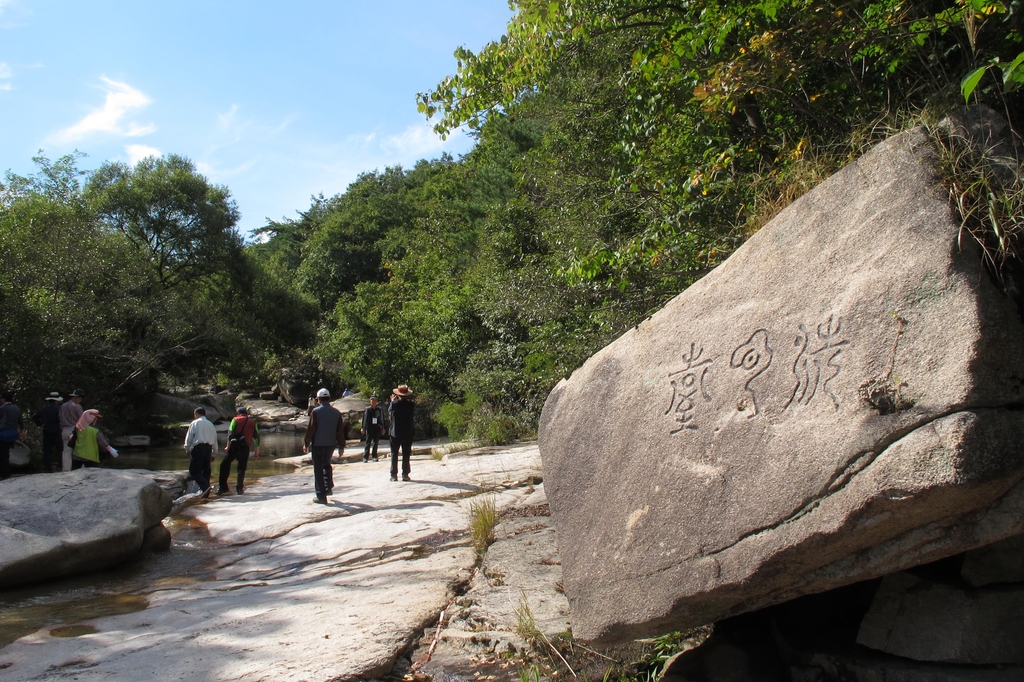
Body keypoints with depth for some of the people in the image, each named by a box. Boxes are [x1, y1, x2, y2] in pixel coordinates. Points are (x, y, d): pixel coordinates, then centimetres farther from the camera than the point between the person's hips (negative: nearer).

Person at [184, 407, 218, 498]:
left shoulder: (195, 423, 1)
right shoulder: (211, 424, 16)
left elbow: (189, 438, -2)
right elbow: (215, 440, 17)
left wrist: (187, 450, 11)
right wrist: (213, 454, 23)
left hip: (198, 448, -5)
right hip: (208, 448, 5)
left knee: (194, 471, -4)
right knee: (206, 471, 13)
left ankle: (206, 487, -26)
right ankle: (206, 493, 13)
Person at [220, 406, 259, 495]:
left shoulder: (235, 420, 8)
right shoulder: (252, 422, 15)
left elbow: (230, 434, -4)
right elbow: (257, 437, 10)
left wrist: (228, 446, -1)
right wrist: (256, 451, 14)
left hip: (234, 445, -2)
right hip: (245, 447, 2)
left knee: (225, 465, 7)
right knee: (242, 467, 10)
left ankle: (223, 487, 3)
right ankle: (240, 488, 9)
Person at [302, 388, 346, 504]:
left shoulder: (316, 412, -11)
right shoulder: (336, 412, 2)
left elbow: (310, 429, -10)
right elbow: (340, 430, 5)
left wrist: (306, 444, -1)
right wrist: (341, 446, 12)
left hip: (318, 444, -4)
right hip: (331, 444, 5)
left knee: (318, 469, 2)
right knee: (327, 464, 26)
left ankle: (321, 496, 2)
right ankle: (329, 487, 22)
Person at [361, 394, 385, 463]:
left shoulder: (379, 410, 4)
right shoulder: (367, 409, -1)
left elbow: (382, 419, 9)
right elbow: (364, 419, -2)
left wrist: (382, 428, 6)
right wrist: (363, 428, -6)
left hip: (377, 428, 2)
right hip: (369, 428, -2)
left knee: (376, 443, 7)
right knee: (368, 443, -1)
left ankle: (375, 457, 15)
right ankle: (365, 457, 1)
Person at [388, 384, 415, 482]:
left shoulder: (394, 404, -10)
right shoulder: (411, 404, -8)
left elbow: (389, 413, 7)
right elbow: (415, 410, 13)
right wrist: (408, 400, 13)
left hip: (395, 433, 0)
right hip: (407, 433, 1)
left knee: (394, 454, 8)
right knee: (406, 454, 7)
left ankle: (394, 475, 6)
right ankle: (405, 474, 6)